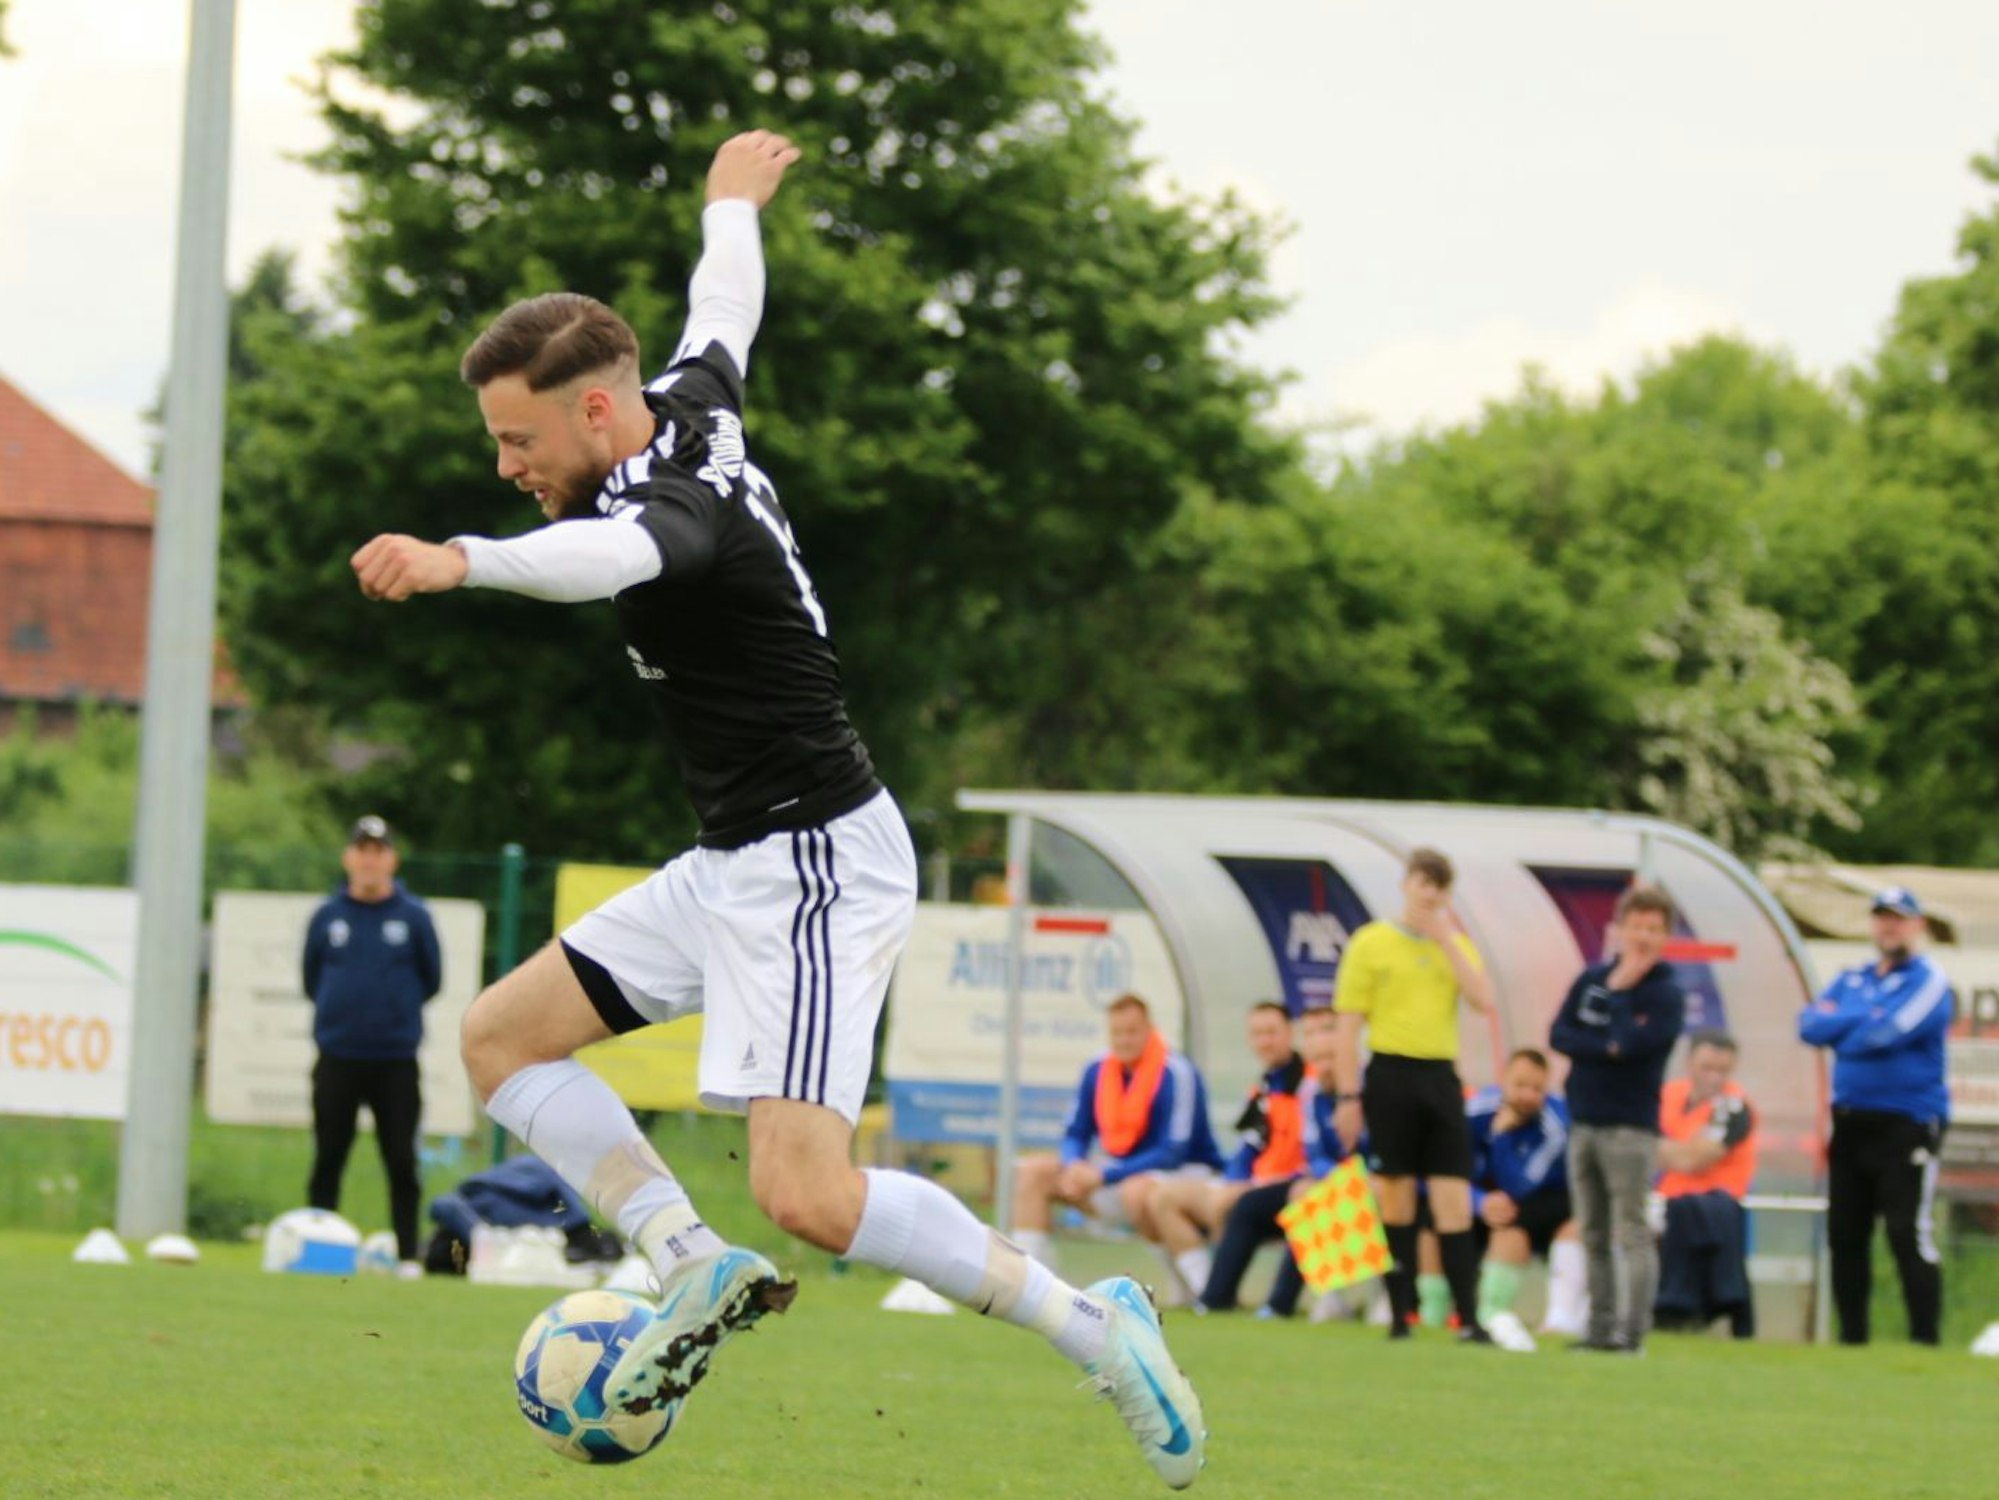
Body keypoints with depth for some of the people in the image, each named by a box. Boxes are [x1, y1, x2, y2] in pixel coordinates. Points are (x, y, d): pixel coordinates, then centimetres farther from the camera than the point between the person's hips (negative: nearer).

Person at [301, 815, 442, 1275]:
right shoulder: (327, 916, 4)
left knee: (401, 1163, -2)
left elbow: (431, 979, 9)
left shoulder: (414, 917, 1)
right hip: (338, 1059, 1)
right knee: (327, 1161, 5)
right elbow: (312, 978, 15)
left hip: (395, 1062, -1)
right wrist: (338, 1012, 10)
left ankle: (408, 1255, 3)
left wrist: (397, 1011, 8)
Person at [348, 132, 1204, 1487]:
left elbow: (606, 556, -47)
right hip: (737, 866, 11)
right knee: (504, 1037, 10)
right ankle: (696, 1265, 4)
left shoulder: (673, 501, -22)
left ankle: (1089, 1325, -6)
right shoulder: (695, 405, 6)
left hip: (812, 866, -11)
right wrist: (733, 204, 50)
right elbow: (724, 309, 28)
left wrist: (458, 560, -65)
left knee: (810, 1197, -20)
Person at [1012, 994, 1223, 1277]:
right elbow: (1075, 1134, 7)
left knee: (1137, 1189, -41)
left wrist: (1104, 1176, -28)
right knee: (1032, 1172, -2)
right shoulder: (1097, 1072, 0)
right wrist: (1075, 1166, -19)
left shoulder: (1175, 1073, -19)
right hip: (1122, 1173, 7)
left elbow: (1174, 1152, -23)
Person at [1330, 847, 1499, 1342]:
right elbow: (1348, 1027, -1)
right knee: (1395, 1198, 2)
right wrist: (1348, 1097, -7)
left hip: (1441, 1078, 3)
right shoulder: (1371, 943, 1)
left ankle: (1468, 1317, -5)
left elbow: (1483, 1000, -5)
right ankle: (1400, 1313, 9)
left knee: (1455, 1200, -3)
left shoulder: (1456, 944, 12)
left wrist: (1447, 940, -7)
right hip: (1392, 1074, -3)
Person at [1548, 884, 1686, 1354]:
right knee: (1594, 1237, 8)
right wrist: (1605, 1048, -13)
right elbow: (1559, 1034, 1)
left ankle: (1633, 1330, -10)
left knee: (1632, 1234, -9)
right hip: (1583, 1122, 6)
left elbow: (1635, 1042, -19)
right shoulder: (1591, 980, 11)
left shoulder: (1667, 994, -5)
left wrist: (1620, 992, -8)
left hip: (1630, 1129, -6)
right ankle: (1601, 1327, 13)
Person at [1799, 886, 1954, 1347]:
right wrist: (1865, 1019, -10)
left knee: (1909, 1235, -12)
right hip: (1850, 1125, 7)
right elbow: (1812, 1026, 2)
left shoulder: (1928, 982, -5)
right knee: (1844, 1234, 8)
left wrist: (1839, 1026, -2)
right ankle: (1852, 1336, 16)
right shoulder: (1853, 980, 16)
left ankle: (1925, 1339, -10)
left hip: (1906, 1123, -7)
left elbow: (1888, 1034, -19)